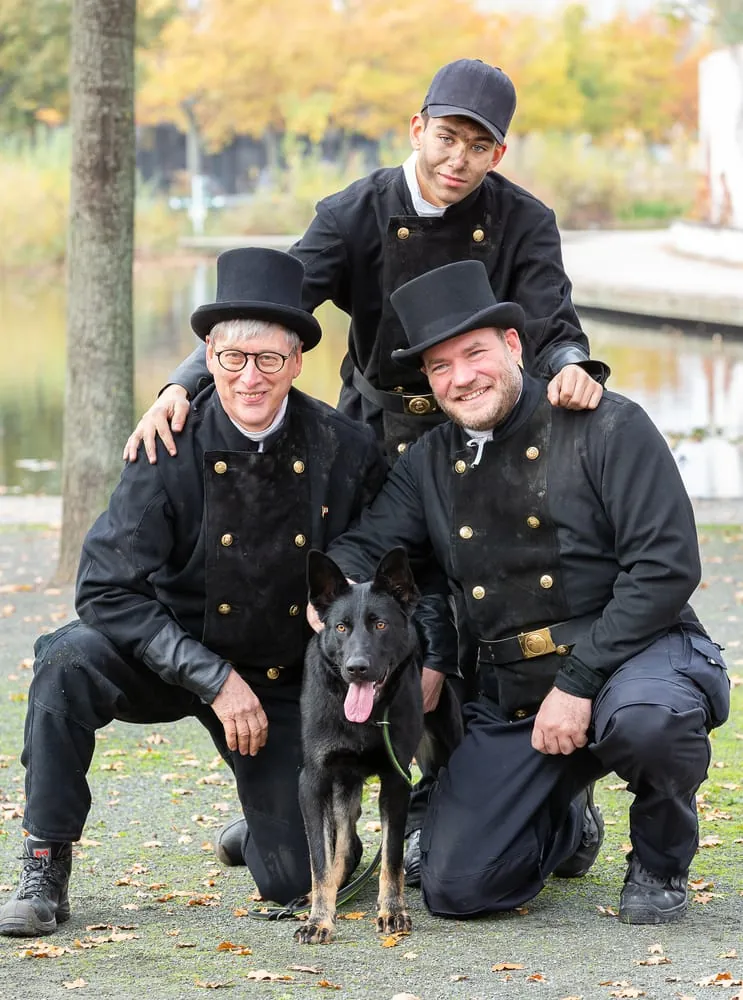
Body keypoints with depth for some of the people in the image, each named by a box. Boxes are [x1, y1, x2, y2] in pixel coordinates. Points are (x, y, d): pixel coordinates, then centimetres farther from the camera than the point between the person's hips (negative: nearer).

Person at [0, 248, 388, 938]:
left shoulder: (348, 452, -11)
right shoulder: (172, 449, -16)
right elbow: (108, 589, -19)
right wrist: (213, 679, -25)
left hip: (287, 681, 1)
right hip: (171, 664, -1)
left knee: (294, 881, -5)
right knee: (70, 660, -33)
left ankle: (265, 825, 34)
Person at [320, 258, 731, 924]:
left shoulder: (609, 428, -8)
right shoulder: (429, 464, 10)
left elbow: (666, 567, -15)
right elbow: (367, 545, 3)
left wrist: (578, 683, -20)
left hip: (635, 652, -5)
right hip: (511, 701, 5)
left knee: (646, 715, -42)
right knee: (456, 888, -10)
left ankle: (661, 862, -6)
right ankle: (567, 824, 27)